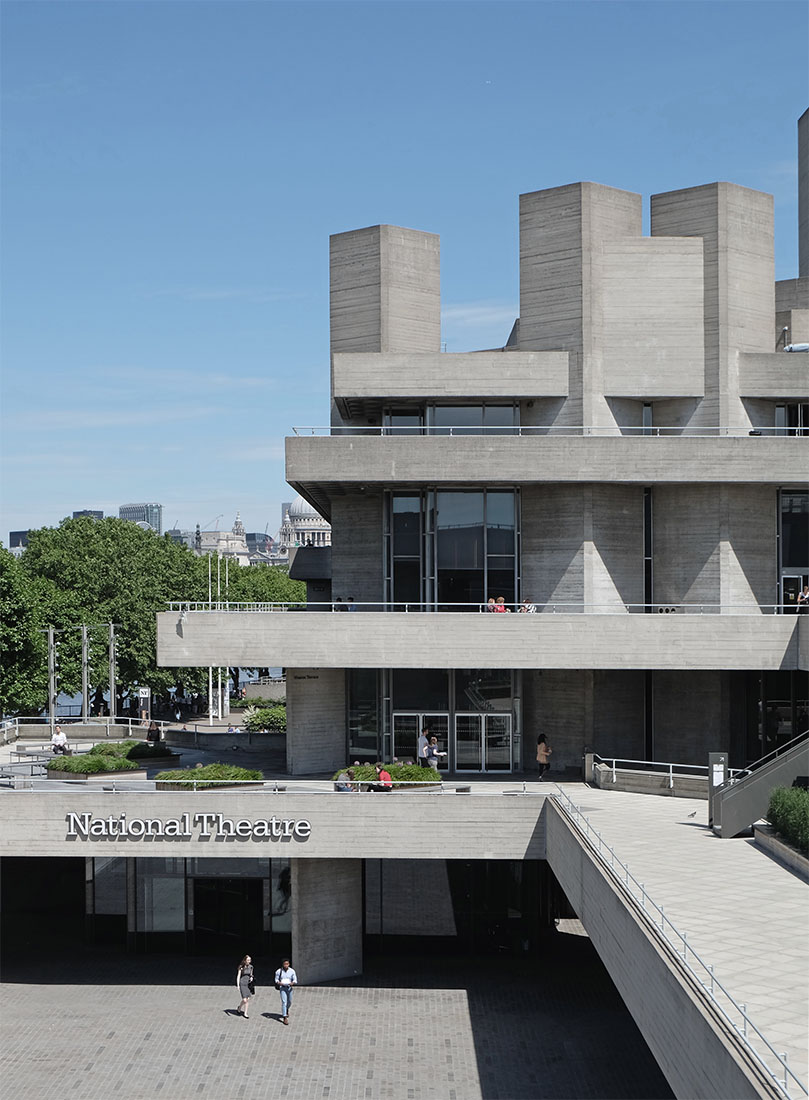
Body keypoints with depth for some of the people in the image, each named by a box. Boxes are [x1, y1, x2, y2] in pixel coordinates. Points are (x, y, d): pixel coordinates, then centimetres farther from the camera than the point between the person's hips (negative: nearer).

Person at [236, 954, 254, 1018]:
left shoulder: (250, 967, 6)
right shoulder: (241, 967, -8)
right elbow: (238, 976, -7)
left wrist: (251, 977, -2)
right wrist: (237, 985, -13)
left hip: (248, 984, 5)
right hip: (242, 984, -5)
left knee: (248, 999, 3)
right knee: (244, 1000, -10)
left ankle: (245, 1013, 14)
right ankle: (239, 1009, 18)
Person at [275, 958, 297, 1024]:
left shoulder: (292, 971, -6)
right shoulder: (279, 971, -8)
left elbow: (295, 980, -3)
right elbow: (276, 979, 2)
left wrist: (292, 983, -25)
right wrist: (280, 983, -19)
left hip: (289, 988, 3)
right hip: (282, 988, -3)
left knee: (289, 1002, 19)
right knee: (284, 1002, -13)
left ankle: (287, 1010, 52)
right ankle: (285, 1017, -12)